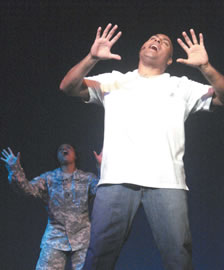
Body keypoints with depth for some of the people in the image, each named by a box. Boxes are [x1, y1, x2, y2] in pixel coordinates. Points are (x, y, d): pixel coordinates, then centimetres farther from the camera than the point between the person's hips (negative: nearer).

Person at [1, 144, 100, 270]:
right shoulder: (48, 178, 9)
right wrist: (15, 170, -21)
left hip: (82, 237, 0)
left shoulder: (87, 178, 8)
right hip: (55, 237, 0)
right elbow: (29, 188, -6)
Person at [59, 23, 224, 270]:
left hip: (167, 182, 0)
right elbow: (68, 86, 10)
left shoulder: (181, 87, 22)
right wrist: (92, 58, -7)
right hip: (117, 179, 0)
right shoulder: (113, 81, 22)